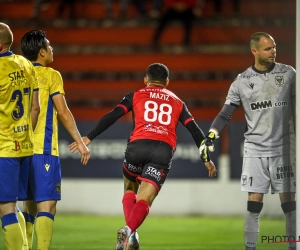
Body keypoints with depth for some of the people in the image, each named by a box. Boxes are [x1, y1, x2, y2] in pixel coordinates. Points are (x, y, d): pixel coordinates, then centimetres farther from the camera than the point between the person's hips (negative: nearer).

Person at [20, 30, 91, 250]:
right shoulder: (51, 75, -4)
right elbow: (63, 112, -7)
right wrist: (80, 142, -3)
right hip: (44, 150, -6)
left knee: (29, 204, 14)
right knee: (47, 204, -9)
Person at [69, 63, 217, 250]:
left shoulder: (136, 96, 20)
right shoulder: (177, 102, 26)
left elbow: (112, 117, 9)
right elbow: (195, 131, 21)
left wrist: (89, 138, 9)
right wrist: (207, 159, 26)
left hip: (138, 144, 0)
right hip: (165, 149, 0)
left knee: (130, 189, 24)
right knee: (144, 199, -4)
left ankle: (130, 232, 4)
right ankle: (129, 230, -32)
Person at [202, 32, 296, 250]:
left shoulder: (288, 74, 2)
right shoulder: (242, 81, 2)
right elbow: (226, 113, 4)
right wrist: (212, 135, -9)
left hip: (284, 148, 0)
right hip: (255, 149, 0)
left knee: (289, 200, -1)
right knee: (254, 202, -1)